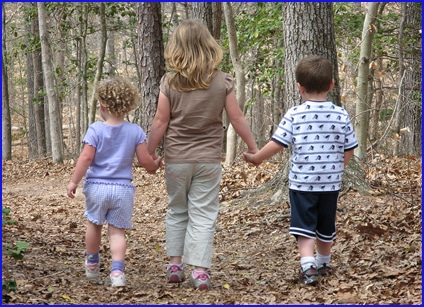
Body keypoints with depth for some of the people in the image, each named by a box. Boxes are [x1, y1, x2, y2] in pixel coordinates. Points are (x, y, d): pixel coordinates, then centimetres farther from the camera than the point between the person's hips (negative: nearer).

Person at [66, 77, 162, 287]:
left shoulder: (95, 129, -8)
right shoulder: (135, 131, -2)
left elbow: (86, 158, -12)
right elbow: (145, 161, -1)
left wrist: (74, 181, -4)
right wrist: (155, 166, 21)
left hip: (97, 186, -1)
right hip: (123, 189, 1)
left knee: (94, 224, 20)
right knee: (117, 231, 5)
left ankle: (92, 264, 38)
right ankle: (117, 270, -13)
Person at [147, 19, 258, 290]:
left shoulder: (169, 82, -7)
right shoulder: (222, 82, -6)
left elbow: (160, 122, -5)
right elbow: (237, 119, -3)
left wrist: (149, 154, 6)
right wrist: (253, 148, 9)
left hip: (176, 158, 1)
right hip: (209, 159, -1)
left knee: (177, 211, 18)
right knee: (203, 215, 3)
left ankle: (175, 264, 17)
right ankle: (200, 271, -2)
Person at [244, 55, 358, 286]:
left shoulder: (294, 115, -11)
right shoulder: (341, 115, -3)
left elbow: (277, 144, -10)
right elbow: (349, 150, 2)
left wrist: (256, 158, 5)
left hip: (302, 182, -3)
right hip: (331, 183, 3)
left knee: (304, 226, 1)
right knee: (326, 226, 19)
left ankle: (308, 265, -17)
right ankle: (323, 264, 35)